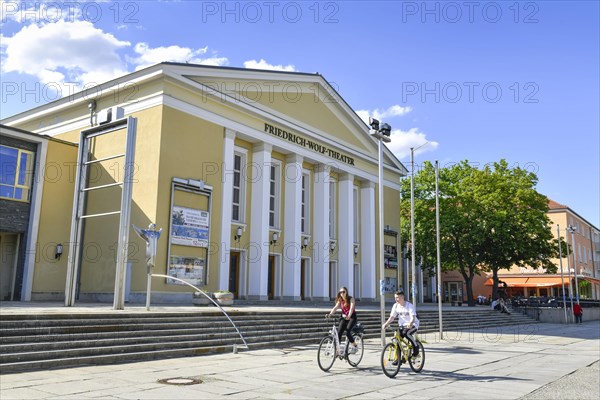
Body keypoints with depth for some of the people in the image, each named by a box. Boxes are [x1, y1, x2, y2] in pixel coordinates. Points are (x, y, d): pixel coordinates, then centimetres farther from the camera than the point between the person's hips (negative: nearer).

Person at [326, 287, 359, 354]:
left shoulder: (351, 299, -10)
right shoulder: (340, 300, 4)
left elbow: (351, 308, -25)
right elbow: (335, 307, -10)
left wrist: (349, 316, -44)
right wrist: (330, 314, -29)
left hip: (352, 317, -5)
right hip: (344, 318, 5)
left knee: (347, 332, -23)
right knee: (339, 332, -10)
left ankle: (355, 347, -5)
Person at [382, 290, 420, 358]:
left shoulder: (409, 305, -17)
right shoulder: (395, 306, -1)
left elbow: (413, 317, -27)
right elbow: (392, 317, -3)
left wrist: (410, 323, -49)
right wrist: (386, 324, -21)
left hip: (413, 325, -5)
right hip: (402, 325, 5)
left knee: (406, 333, -34)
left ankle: (416, 346, -9)